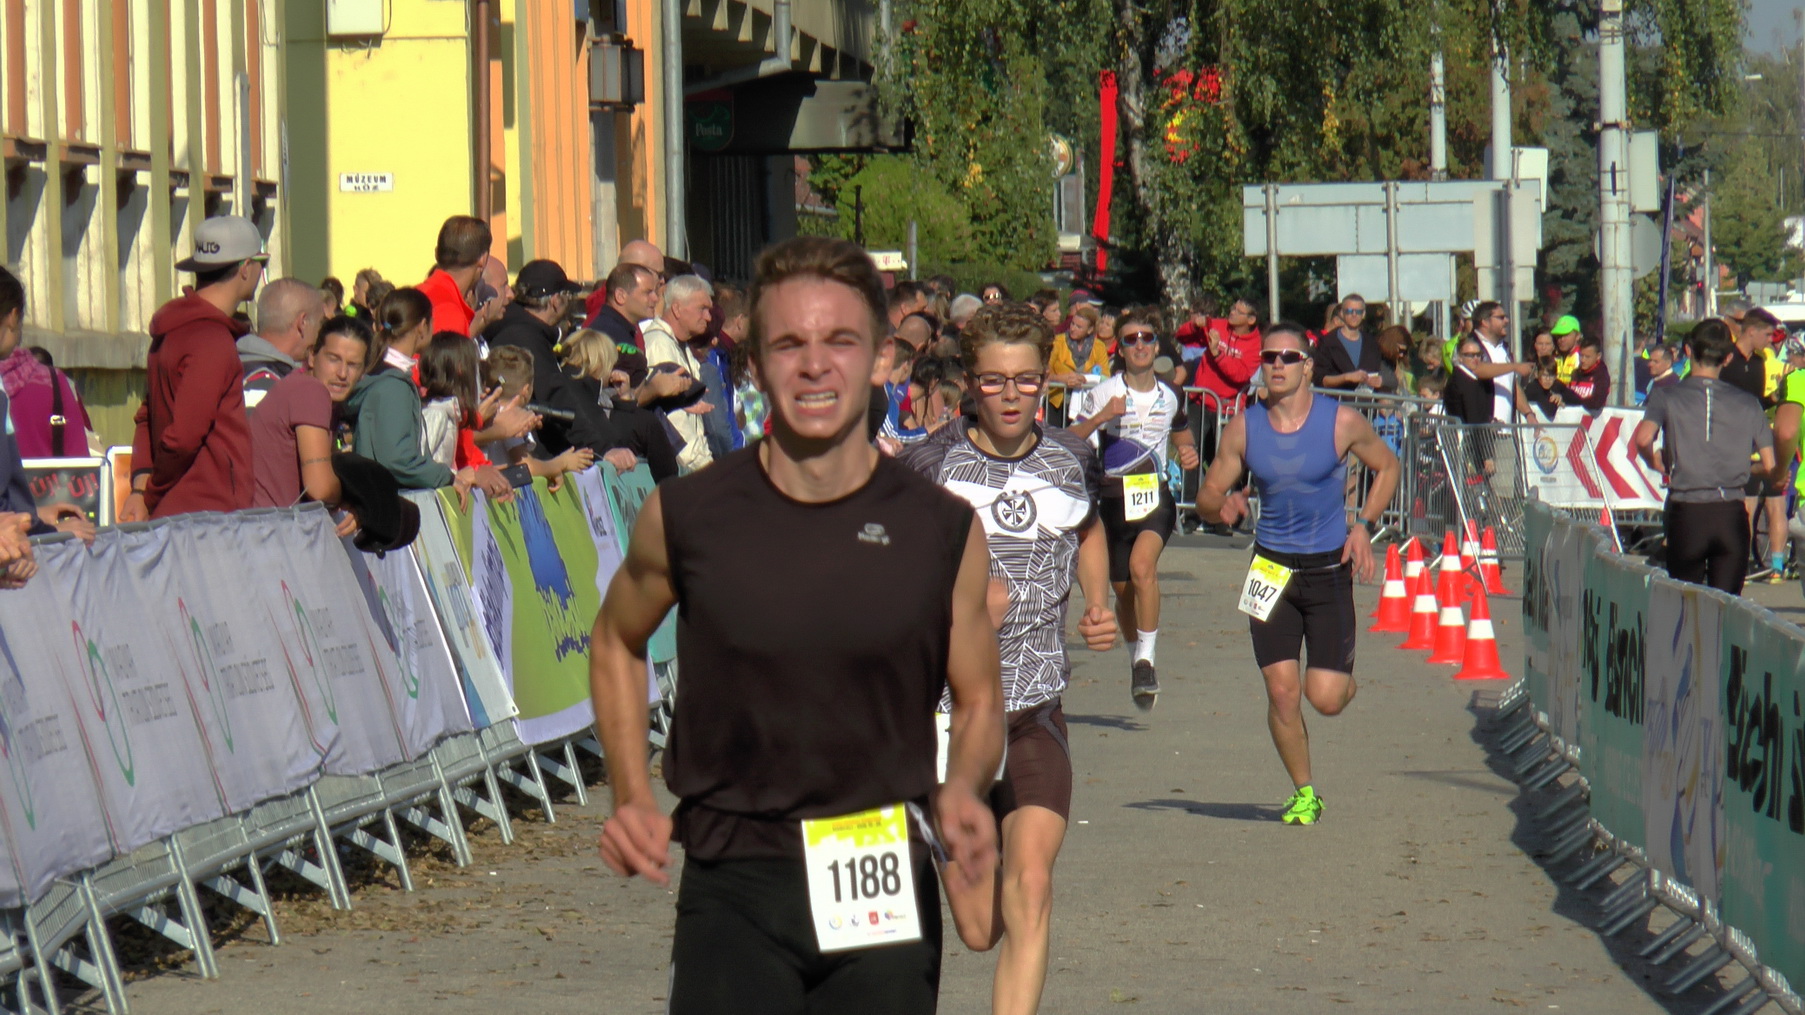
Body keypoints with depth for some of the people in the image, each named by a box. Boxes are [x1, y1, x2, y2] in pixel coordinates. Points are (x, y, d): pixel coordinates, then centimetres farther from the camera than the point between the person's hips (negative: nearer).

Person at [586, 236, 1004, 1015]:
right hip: (732, 891, -1)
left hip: (882, 893, 1)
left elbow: (979, 700, 12)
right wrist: (631, 798, 6)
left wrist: (964, 788, -10)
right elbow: (616, 642, 18)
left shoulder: (943, 531, -1)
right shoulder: (686, 517, -2)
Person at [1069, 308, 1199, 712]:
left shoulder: (1171, 395, 5)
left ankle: (1147, 657, -21)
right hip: (1114, 498, 1)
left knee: (1142, 565, -27)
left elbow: (1181, 433, 25)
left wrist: (1188, 452, 3)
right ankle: (1138, 655, 37)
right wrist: (1101, 417, -27)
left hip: (1156, 497, 0)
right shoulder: (1105, 394, -5)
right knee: (1123, 588, 12)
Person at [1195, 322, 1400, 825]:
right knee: (1282, 691, -5)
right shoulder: (1244, 428, -2)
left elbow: (1387, 467, 8)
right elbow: (1207, 495, 4)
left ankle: (1347, 681, 31)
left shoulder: (1341, 423, -8)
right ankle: (1304, 792, 16)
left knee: (1325, 698, -8)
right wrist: (1222, 505, -20)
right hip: (1272, 568, 2)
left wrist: (1364, 526, -4)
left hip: (1330, 568, -2)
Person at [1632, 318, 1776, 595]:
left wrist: (1655, 461, 3)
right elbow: (1770, 466, 4)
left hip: (1686, 512, -1)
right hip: (1731, 514, 1)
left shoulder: (1668, 396, 0)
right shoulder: (1748, 403, 5)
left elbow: (1642, 439, -19)